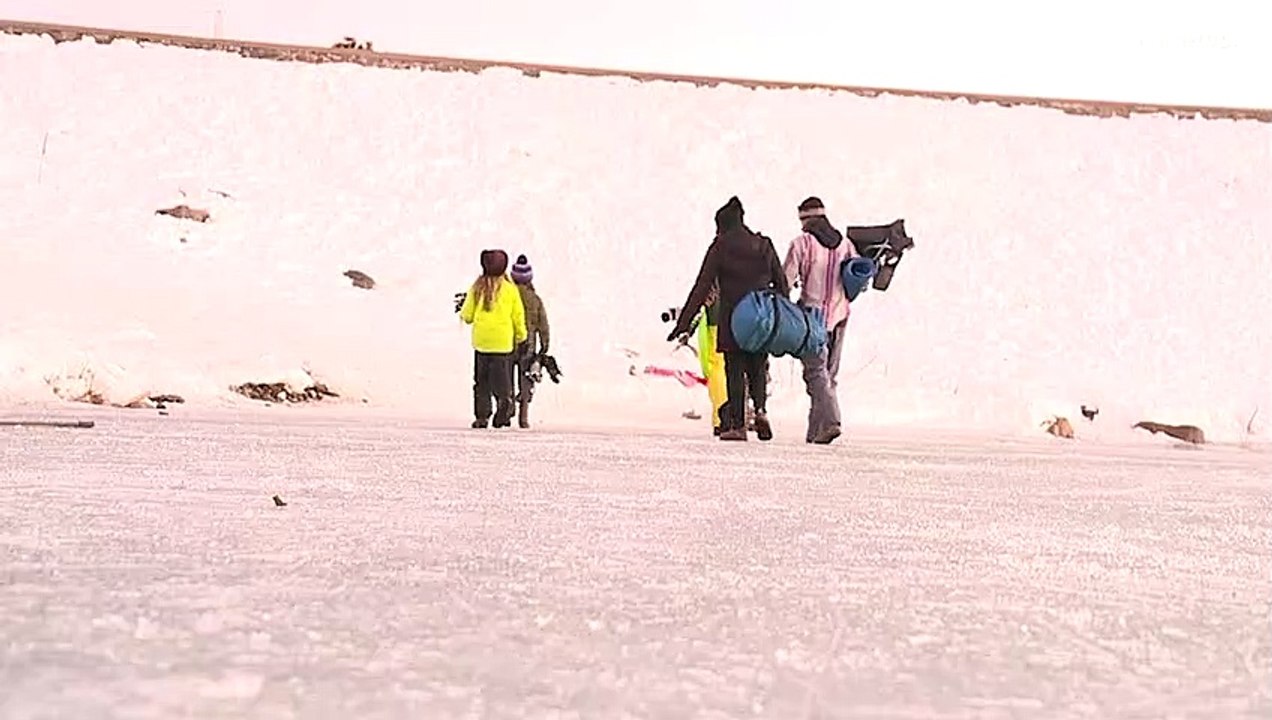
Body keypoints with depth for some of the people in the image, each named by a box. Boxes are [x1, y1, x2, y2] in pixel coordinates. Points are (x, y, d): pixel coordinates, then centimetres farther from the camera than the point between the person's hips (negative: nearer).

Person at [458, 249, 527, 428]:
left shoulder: (477, 288, 0)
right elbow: (518, 315, 2)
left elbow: (467, 316, 4)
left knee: (481, 380, 10)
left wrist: (462, 314, 28)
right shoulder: (510, 289, -2)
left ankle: (481, 416, 8)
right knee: (501, 378, 4)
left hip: (481, 340, 1)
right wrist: (521, 336, 16)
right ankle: (504, 399, -23)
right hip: (503, 341, -1)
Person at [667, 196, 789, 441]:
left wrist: (683, 322, -6)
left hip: (732, 320, -3)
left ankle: (737, 424, 0)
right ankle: (760, 409, -7)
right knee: (758, 368, 15)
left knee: (735, 370, 2)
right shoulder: (765, 246, 9)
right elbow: (782, 285, 10)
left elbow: (702, 288, -7)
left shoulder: (720, 248, -3)